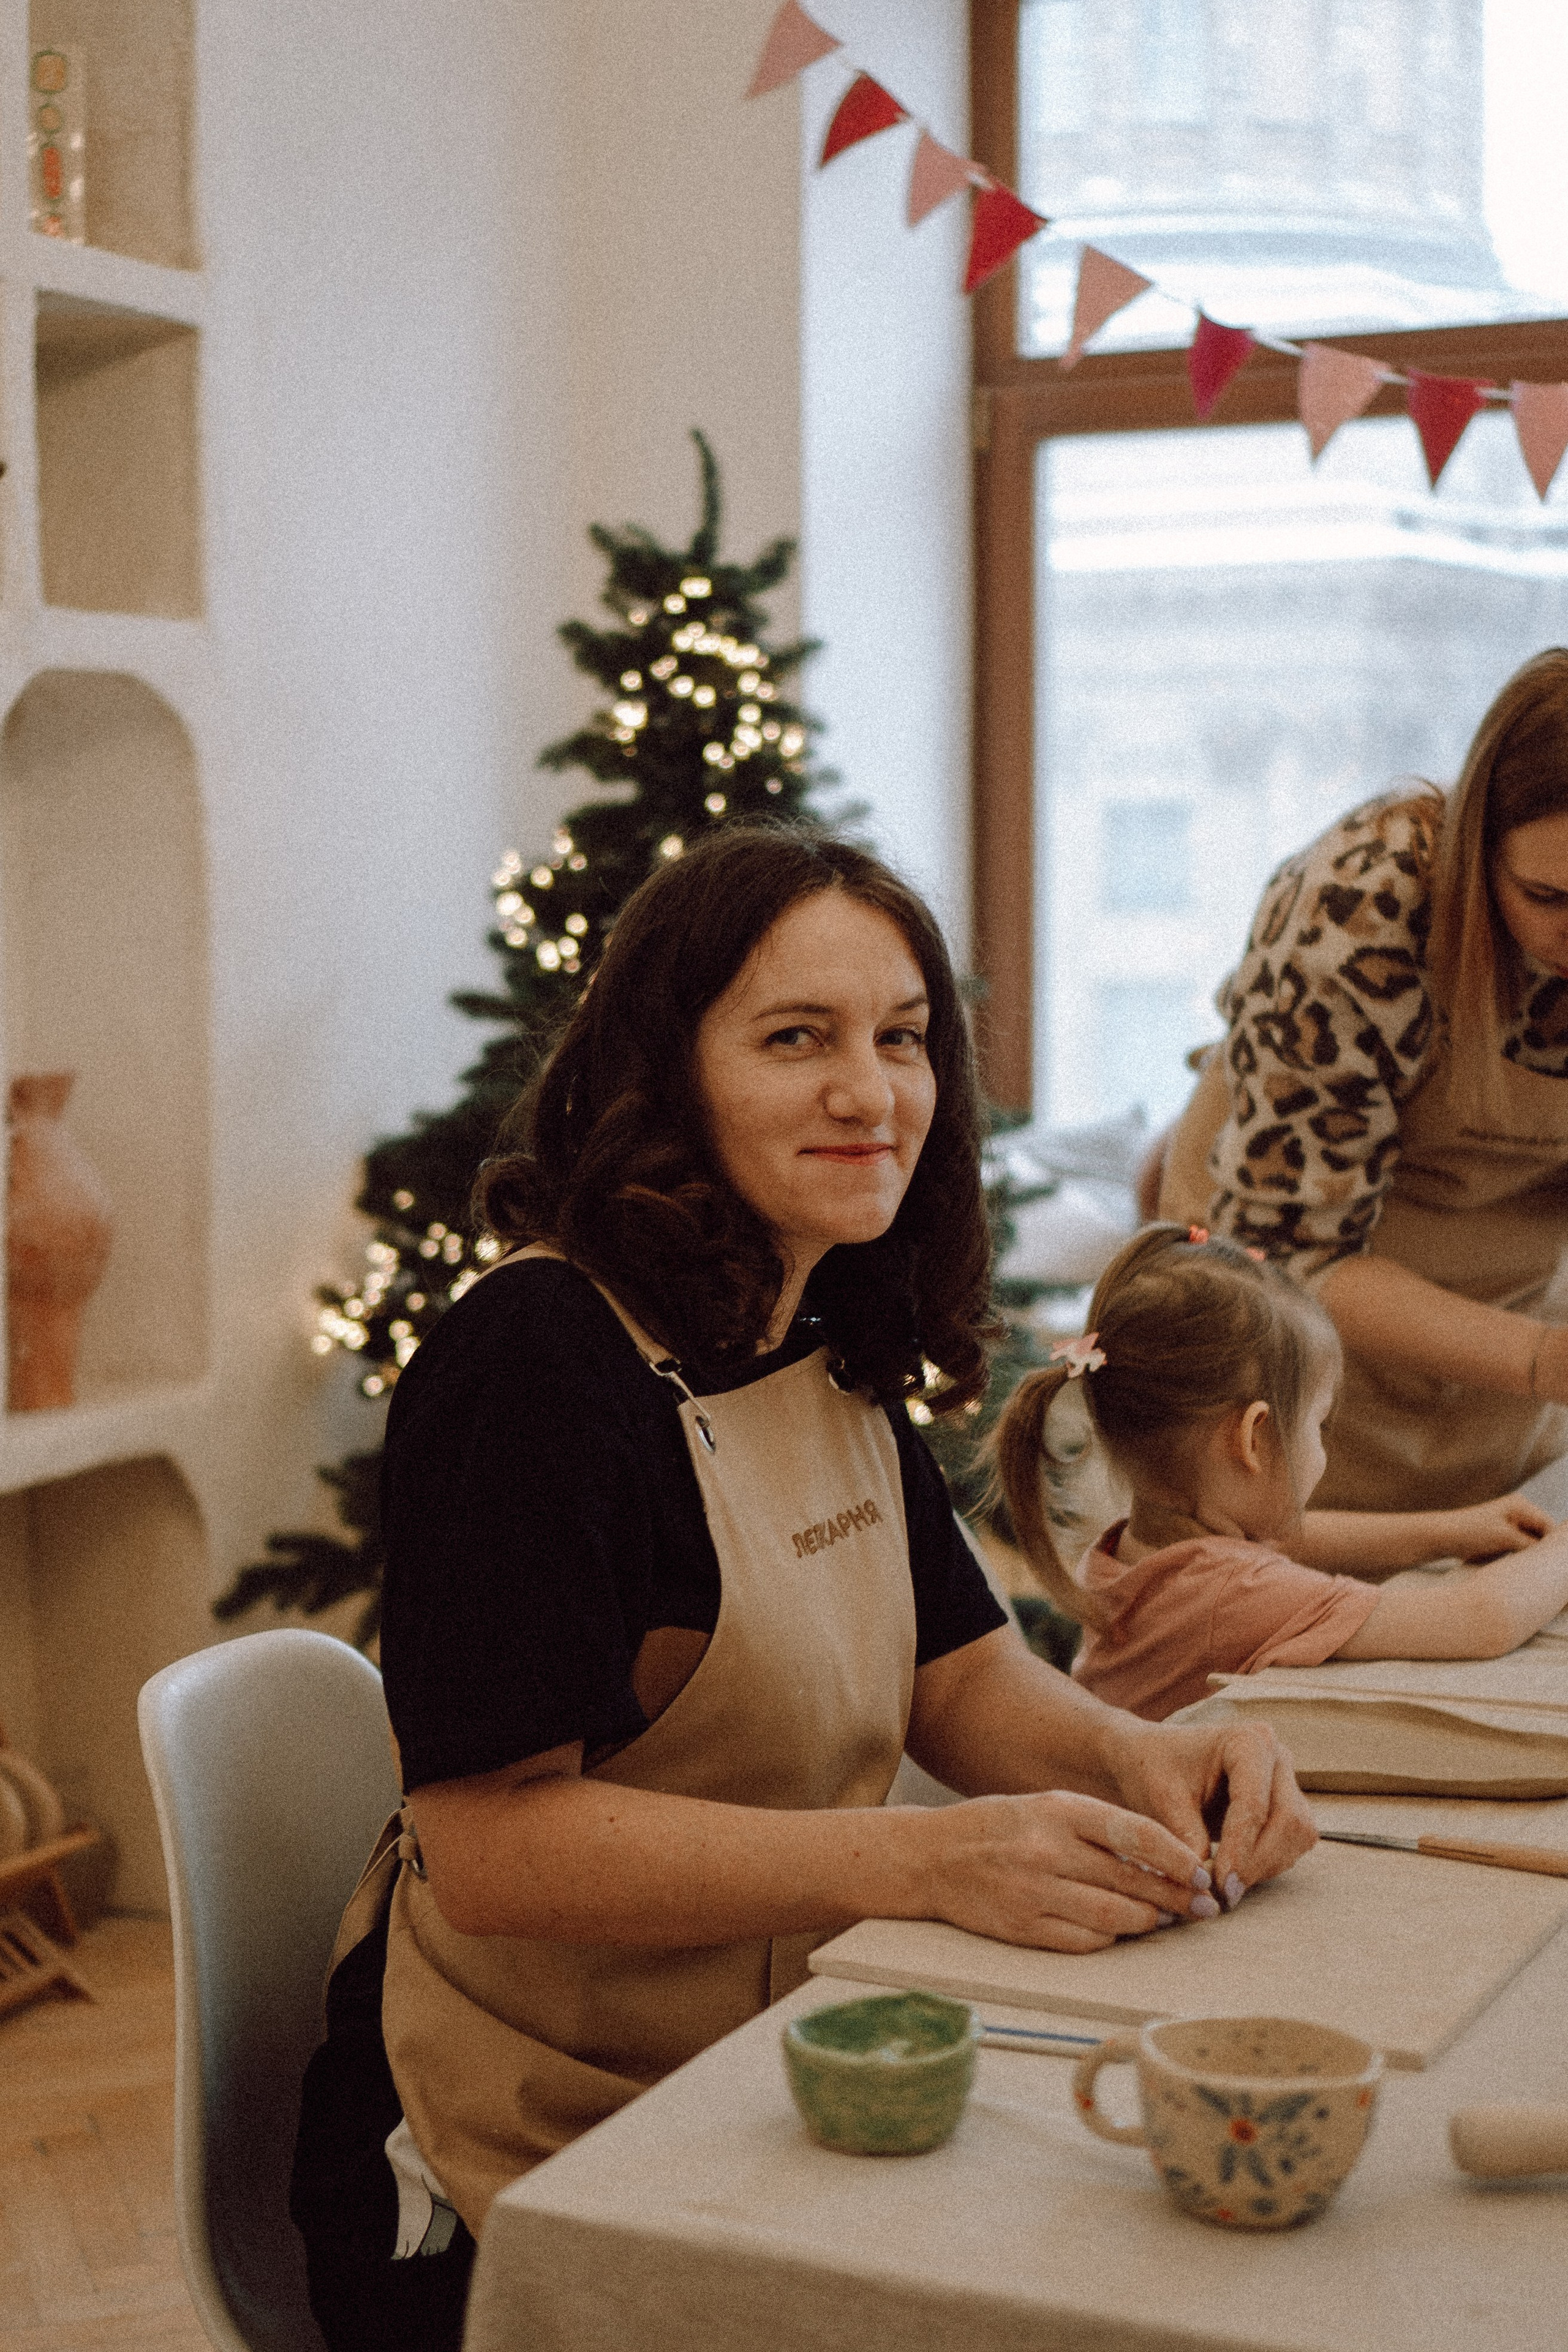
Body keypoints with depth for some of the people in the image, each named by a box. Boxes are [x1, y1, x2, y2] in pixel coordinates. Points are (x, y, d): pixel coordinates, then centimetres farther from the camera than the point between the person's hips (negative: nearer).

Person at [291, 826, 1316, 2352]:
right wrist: (925, 1861, -28)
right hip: (532, 2176, -8)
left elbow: (958, 1672, 10)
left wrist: (1130, 1760, -11)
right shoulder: (536, 1363, -20)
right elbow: (493, 1847, -23)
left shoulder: (831, 1352, 7)